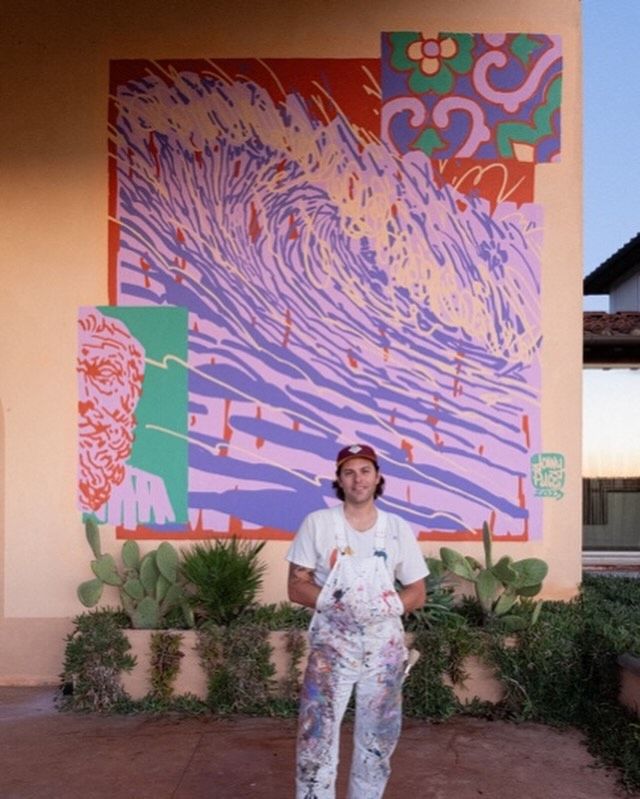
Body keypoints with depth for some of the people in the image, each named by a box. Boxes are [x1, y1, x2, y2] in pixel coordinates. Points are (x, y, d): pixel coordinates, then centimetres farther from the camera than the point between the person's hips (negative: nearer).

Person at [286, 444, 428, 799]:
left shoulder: (398, 529, 2)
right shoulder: (317, 523, -3)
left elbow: (417, 593, 6)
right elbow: (296, 586, -4)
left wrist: (390, 605, -15)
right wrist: (332, 601, -21)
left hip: (384, 647, 3)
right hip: (332, 644, -2)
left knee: (378, 738, 12)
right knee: (317, 735, -6)